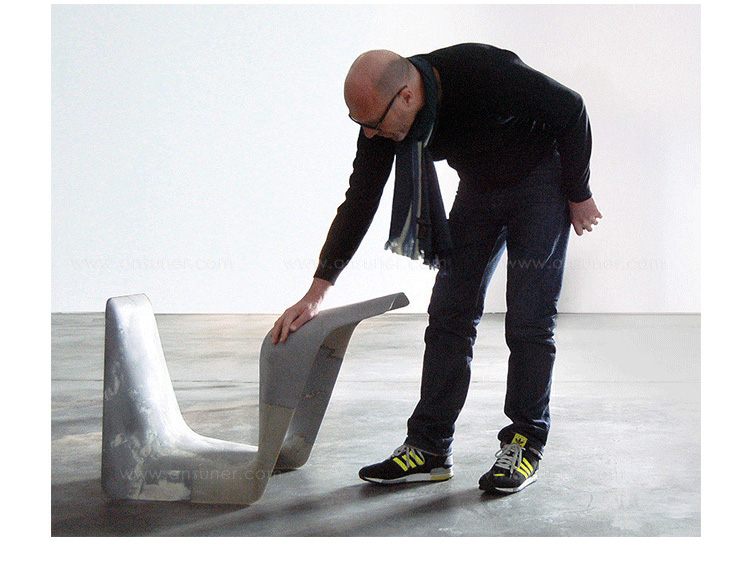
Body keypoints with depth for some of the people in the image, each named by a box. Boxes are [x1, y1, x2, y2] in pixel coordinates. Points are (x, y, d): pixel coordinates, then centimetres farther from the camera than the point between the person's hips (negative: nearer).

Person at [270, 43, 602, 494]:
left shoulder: (486, 74, -36)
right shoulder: (384, 113, -18)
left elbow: (571, 109, -20)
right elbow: (359, 202, -12)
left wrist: (579, 195, -11)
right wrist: (316, 292, -15)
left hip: (540, 178, -5)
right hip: (480, 185, 5)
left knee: (530, 318, -9)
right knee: (450, 310, -1)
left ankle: (526, 443, 4)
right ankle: (429, 448, 3)